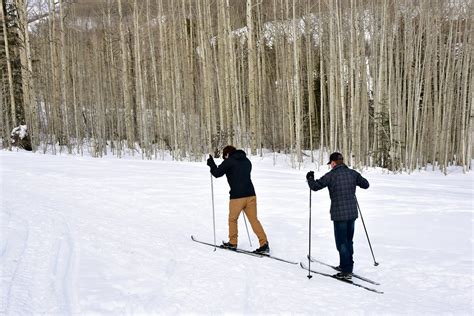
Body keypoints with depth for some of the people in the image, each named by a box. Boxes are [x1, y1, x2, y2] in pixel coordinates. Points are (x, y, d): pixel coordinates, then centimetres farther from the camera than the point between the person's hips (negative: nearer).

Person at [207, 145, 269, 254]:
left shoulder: (229, 161, -5)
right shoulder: (247, 160, 14)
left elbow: (217, 173, -2)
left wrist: (211, 164, 15)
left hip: (237, 196, -5)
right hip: (251, 194, 5)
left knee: (232, 219, 15)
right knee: (254, 220, 7)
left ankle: (232, 243, 24)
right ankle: (264, 244, 1)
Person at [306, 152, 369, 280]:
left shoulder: (331, 175, -12)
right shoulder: (352, 173, 3)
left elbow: (315, 186, -10)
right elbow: (366, 185, 15)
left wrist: (310, 178, 10)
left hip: (339, 214, -6)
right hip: (352, 213, 6)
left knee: (342, 243, 3)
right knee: (348, 241, 18)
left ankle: (347, 272, 6)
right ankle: (347, 266, 30)